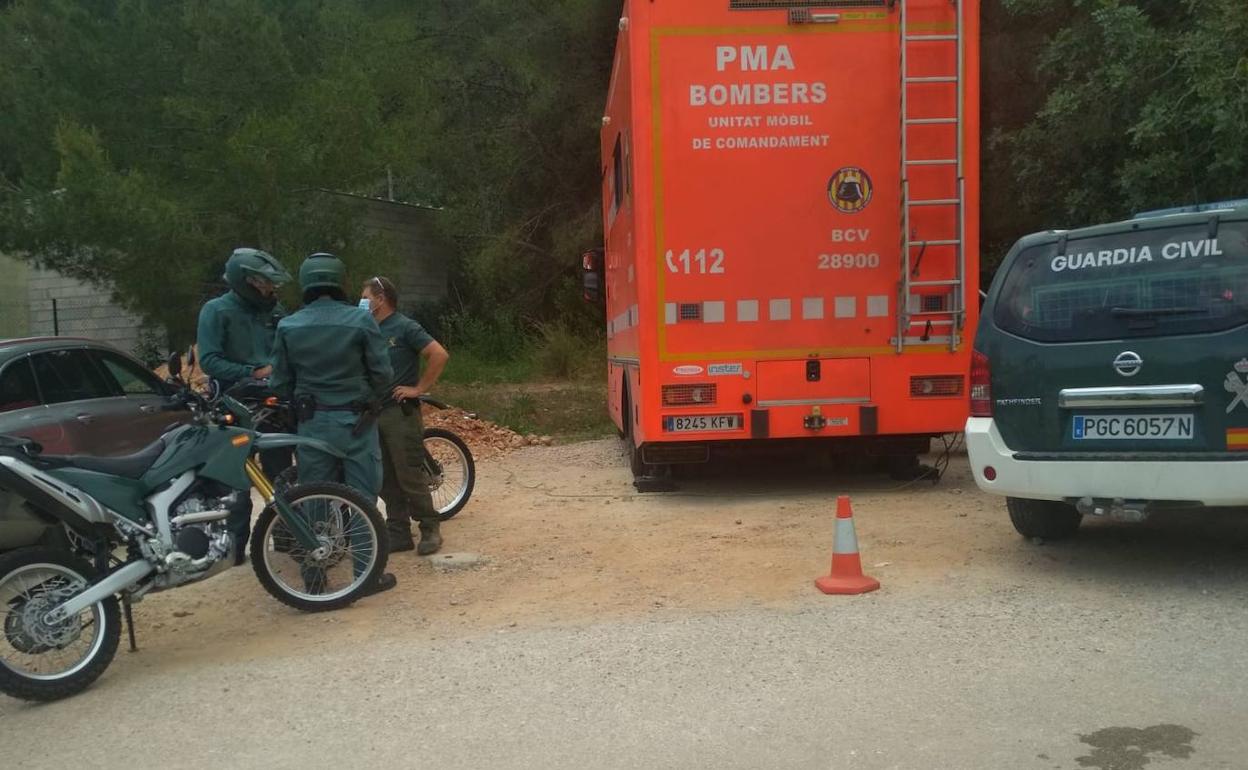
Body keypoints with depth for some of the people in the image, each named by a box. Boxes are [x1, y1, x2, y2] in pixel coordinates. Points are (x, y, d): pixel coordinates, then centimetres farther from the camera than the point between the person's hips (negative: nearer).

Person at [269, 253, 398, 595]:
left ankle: (313, 575, 18)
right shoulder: (360, 320, -9)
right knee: (362, 497, 6)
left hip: (312, 422, 2)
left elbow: (279, 383, 2)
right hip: (355, 420, -2)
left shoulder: (288, 326, -2)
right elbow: (382, 374, -7)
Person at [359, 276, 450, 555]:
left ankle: (430, 529, 9)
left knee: (410, 476, -4)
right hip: (373, 412, 7)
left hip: (400, 413, -7)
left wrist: (419, 388, -15)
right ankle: (398, 534, 17)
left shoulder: (405, 327, -9)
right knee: (386, 479, 9)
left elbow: (440, 355, -17)